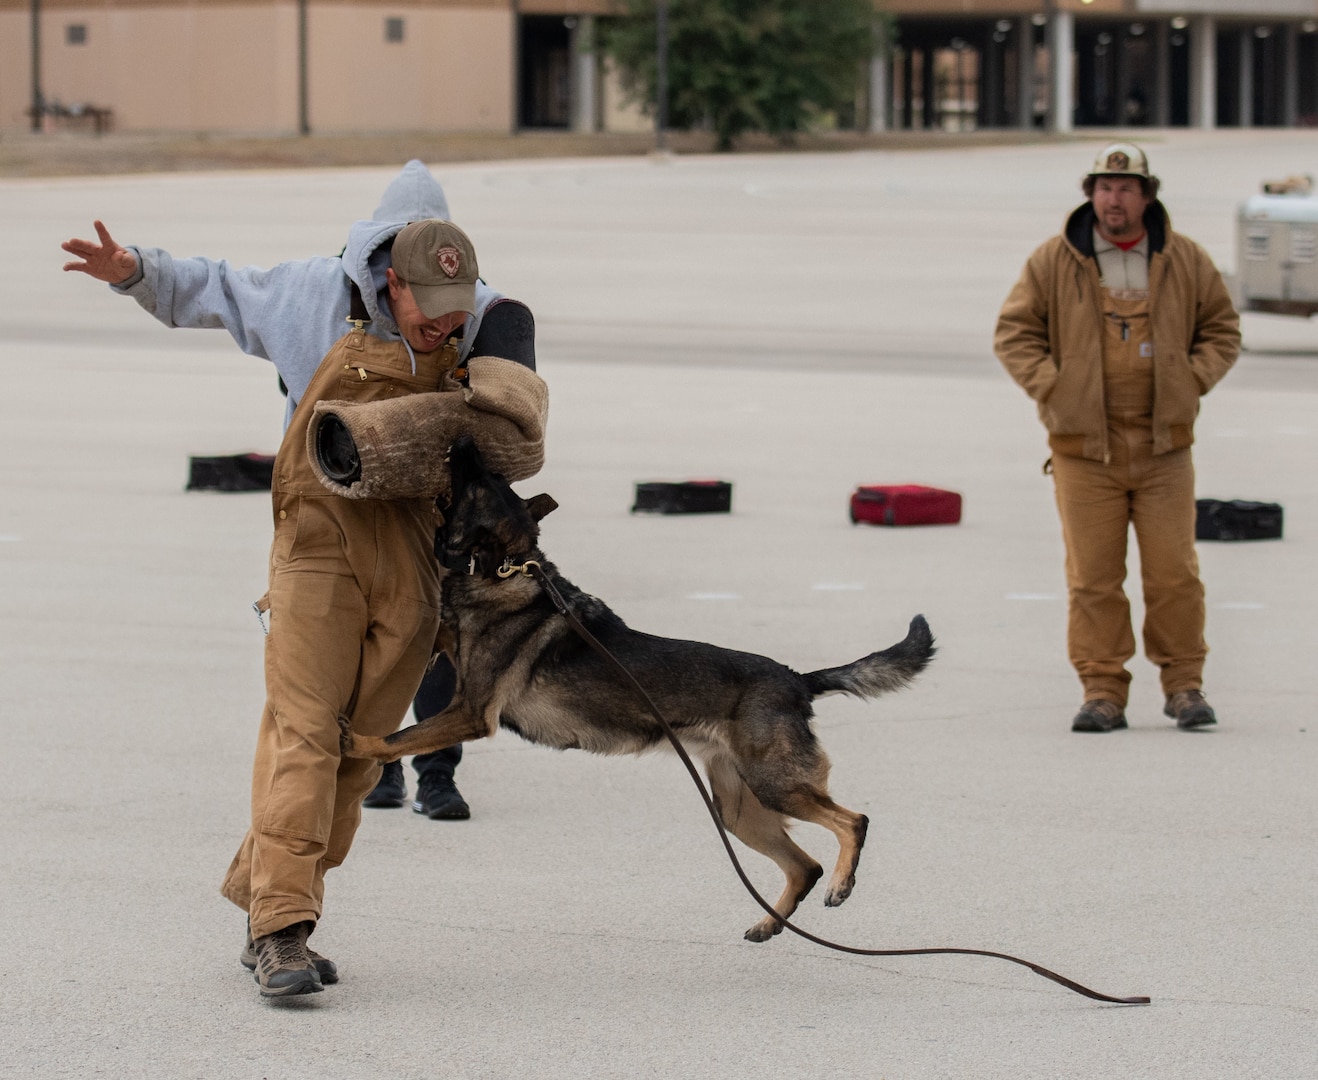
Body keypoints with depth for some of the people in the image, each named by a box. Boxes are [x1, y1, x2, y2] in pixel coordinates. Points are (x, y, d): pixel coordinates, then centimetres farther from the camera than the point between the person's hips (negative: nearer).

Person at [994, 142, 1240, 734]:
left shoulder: (1186, 261, 6)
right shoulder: (1053, 262, 2)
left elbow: (1222, 329, 14)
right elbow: (1013, 333, 5)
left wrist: (1191, 381, 0)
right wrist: (1054, 387, -6)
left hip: (1163, 446, 1)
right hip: (1083, 446, -1)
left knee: (1175, 572, -1)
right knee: (1092, 576, -1)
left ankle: (1184, 685, 10)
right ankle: (1102, 691, 5)